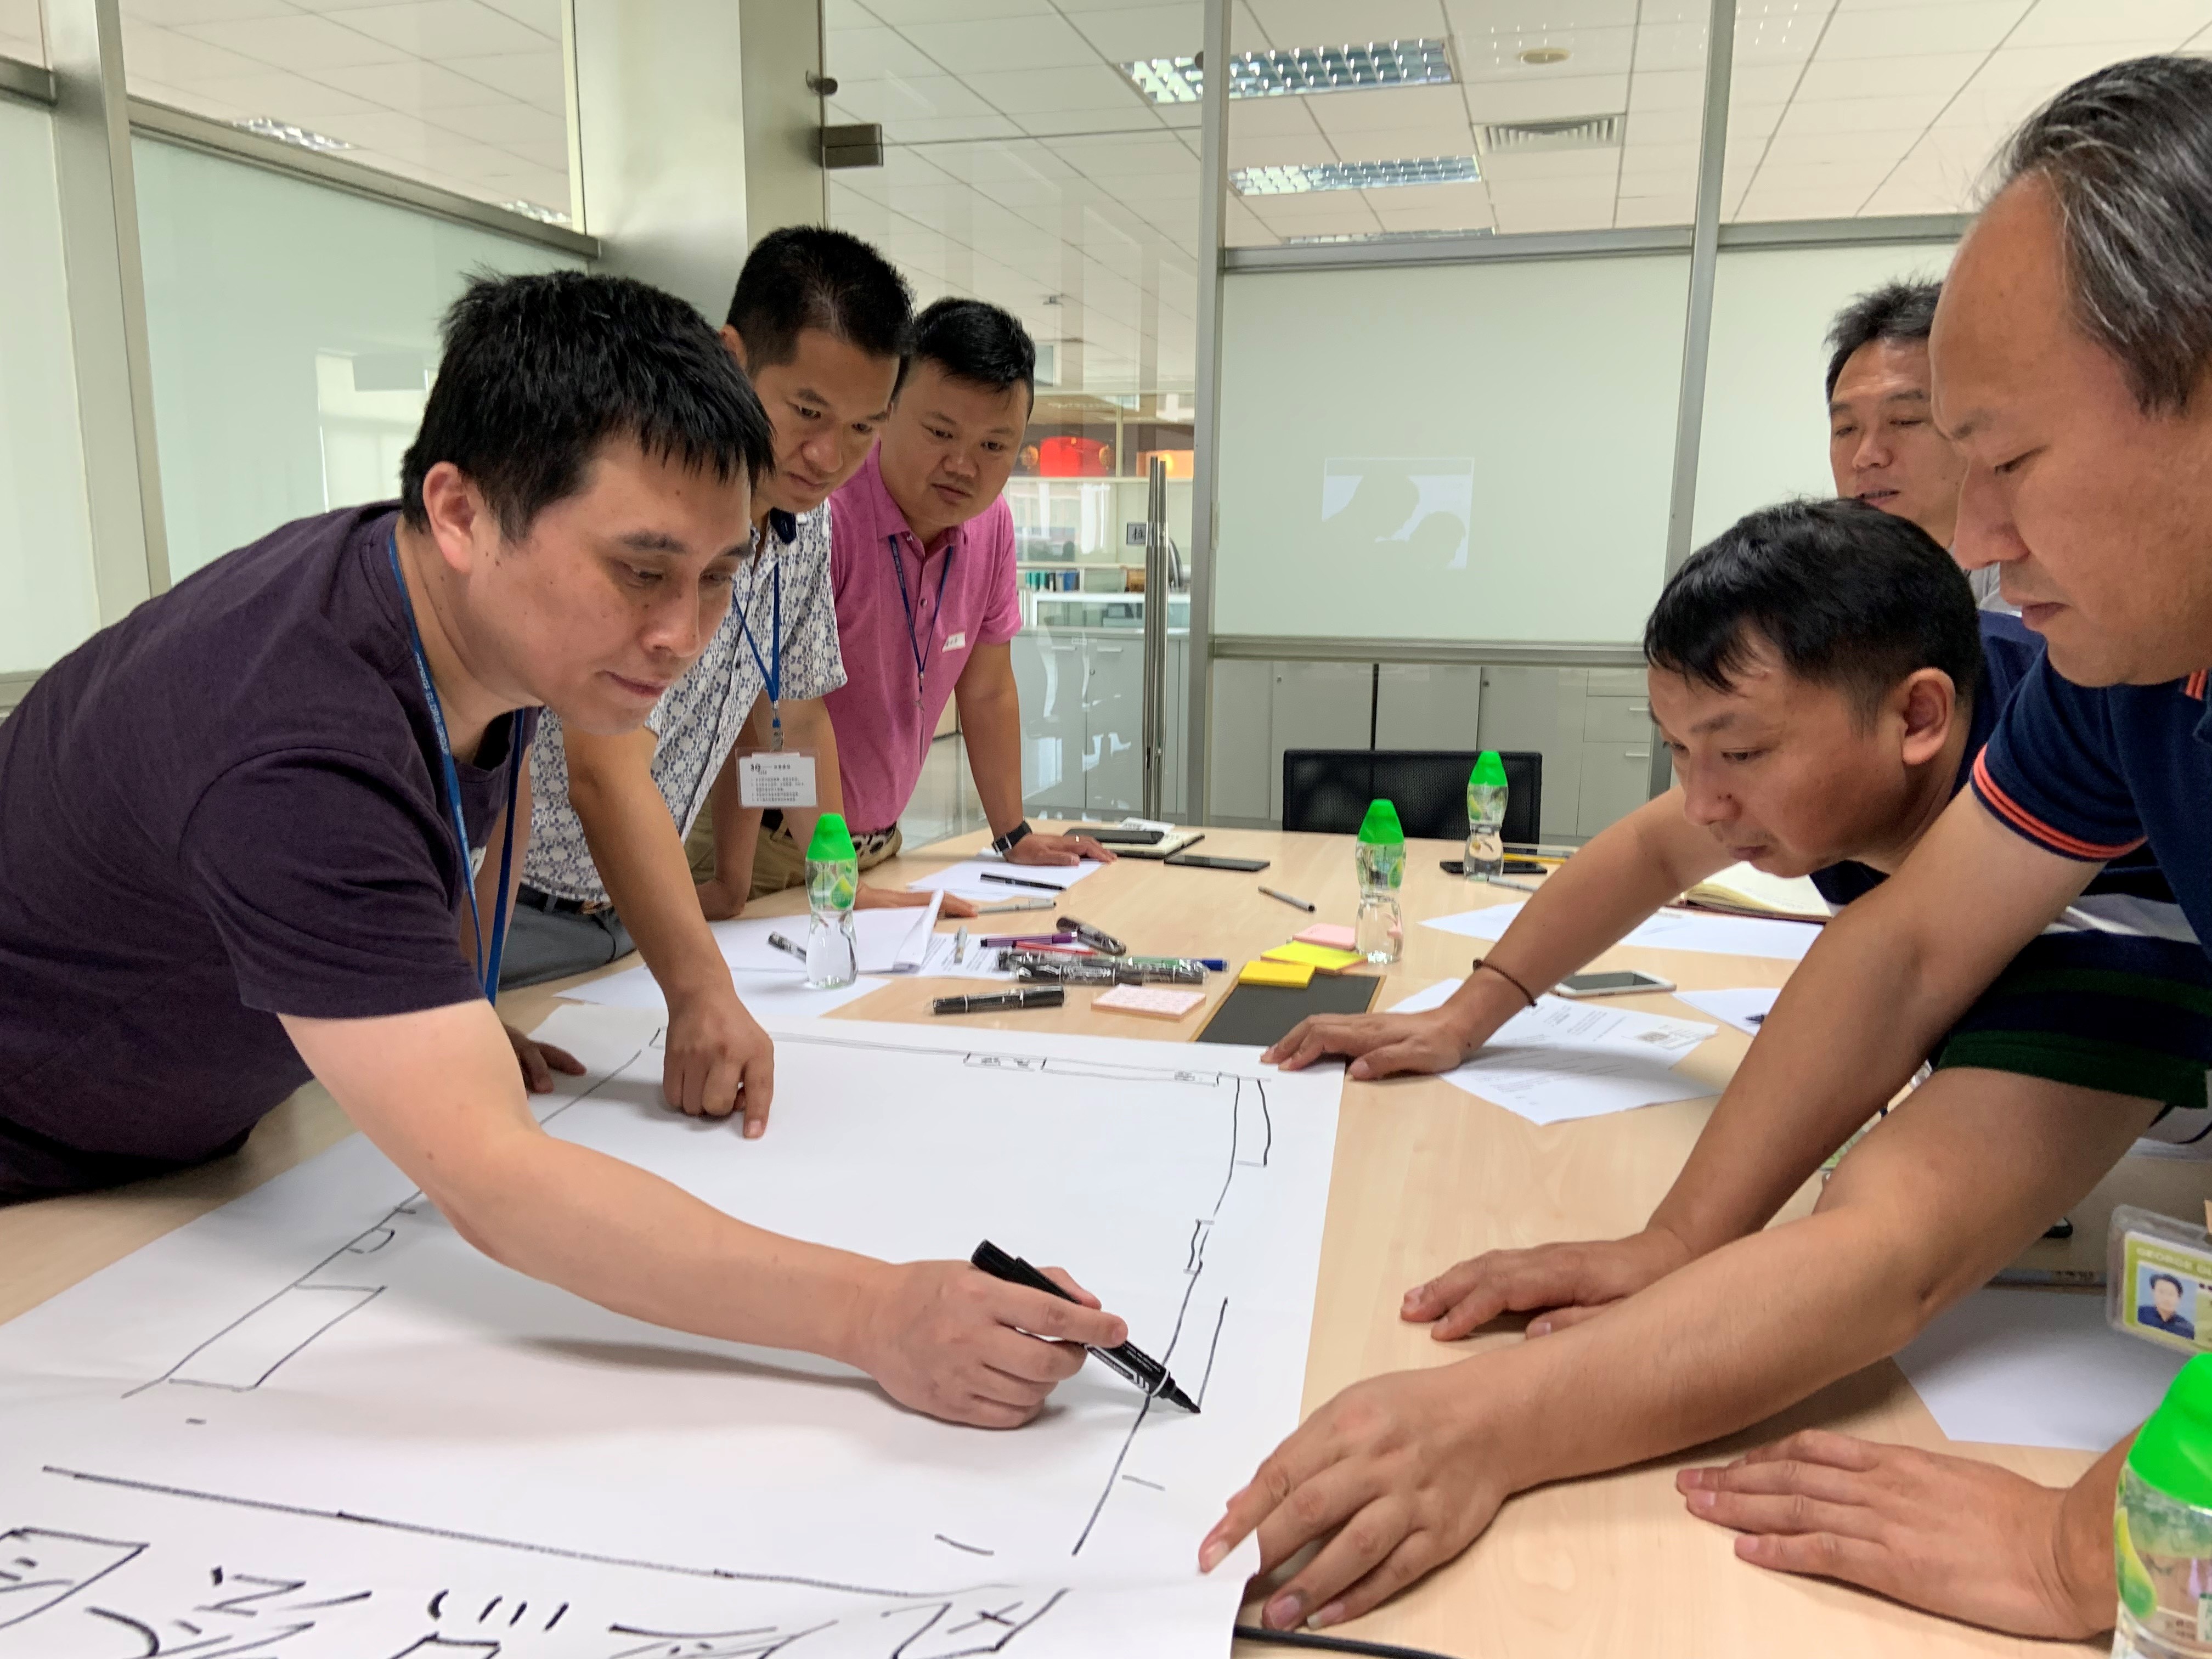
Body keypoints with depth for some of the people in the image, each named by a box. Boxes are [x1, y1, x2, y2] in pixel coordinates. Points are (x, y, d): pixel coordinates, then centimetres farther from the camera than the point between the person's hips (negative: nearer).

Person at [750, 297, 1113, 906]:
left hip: (877, 843, 6)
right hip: (771, 848, -6)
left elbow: (987, 693, 11)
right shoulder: (823, 510, -20)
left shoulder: (990, 518, 1)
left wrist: (1015, 837, 13)